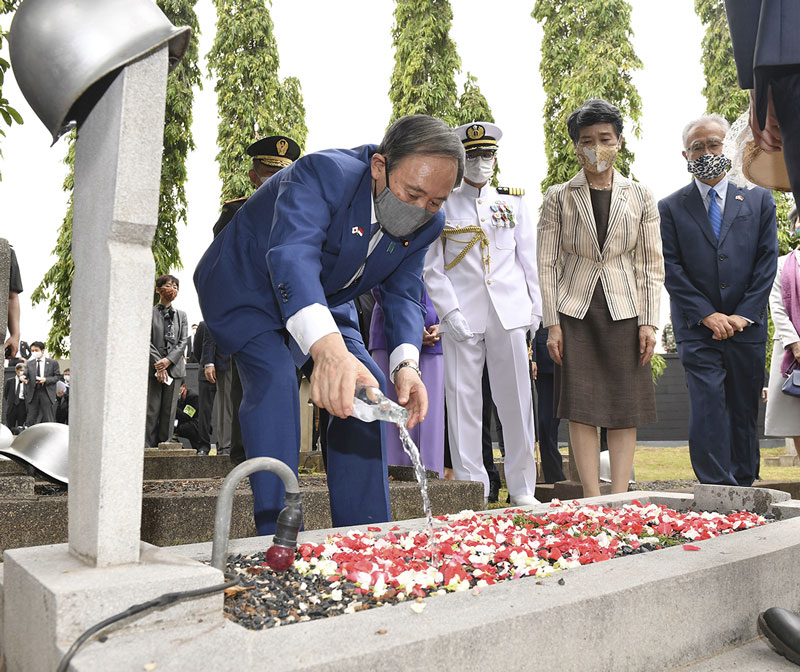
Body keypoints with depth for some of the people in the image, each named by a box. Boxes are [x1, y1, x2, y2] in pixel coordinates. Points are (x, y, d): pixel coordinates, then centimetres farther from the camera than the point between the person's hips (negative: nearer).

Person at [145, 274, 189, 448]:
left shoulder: (181, 315, 16)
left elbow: (183, 341, 6)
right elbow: (147, 341, -3)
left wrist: (168, 360, -9)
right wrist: (158, 364, -13)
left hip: (174, 367, 3)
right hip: (153, 367, -3)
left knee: (169, 410, 3)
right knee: (152, 409, -5)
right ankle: (148, 446, -1)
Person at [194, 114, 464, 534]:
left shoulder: (426, 224, -14)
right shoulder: (323, 174, -35)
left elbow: (403, 294, -9)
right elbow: (292, 255, -51)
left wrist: (405, 365, -30)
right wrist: (327, 347, -70)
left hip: (325, 301, 6)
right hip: (246, 286, -6)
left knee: (369, 389, -5)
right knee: (274, 380, -28)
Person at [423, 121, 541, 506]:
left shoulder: (513, 202, 14)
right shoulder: (442, 207, 8)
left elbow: (529, 259, 14)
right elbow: (432, 269, 4)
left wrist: (535, 308, 6)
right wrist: (449, 312, -7)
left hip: (510, 313, 2)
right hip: (462, 316, -1)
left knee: (516, 399, 2)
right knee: (462, 399, -2)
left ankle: (522, 488, 14)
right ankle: (473, 490, 9)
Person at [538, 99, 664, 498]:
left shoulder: (640, 196, 7)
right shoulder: (558, 197, 4)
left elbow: (652, 265, 7)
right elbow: (547, 264, 1)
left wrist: (648, 321, -2)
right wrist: (552, 323, -5)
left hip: (623, 311, 1)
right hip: (575, 311, -1)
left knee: (625, 407, 0)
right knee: (581, 408, -3)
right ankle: (592, 503, 4)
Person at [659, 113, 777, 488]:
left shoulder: (759, 200, 11)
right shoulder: (670, 208, 6)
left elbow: (767, 261, 5)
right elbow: (671, 270, -2)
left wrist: (744, 315, -7)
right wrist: (707, 315, -11)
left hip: (747, 328, 2)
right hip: (697, 330, -2)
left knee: (745, 414, 8)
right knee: (708, 411, -11)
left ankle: (744, 492, 19)